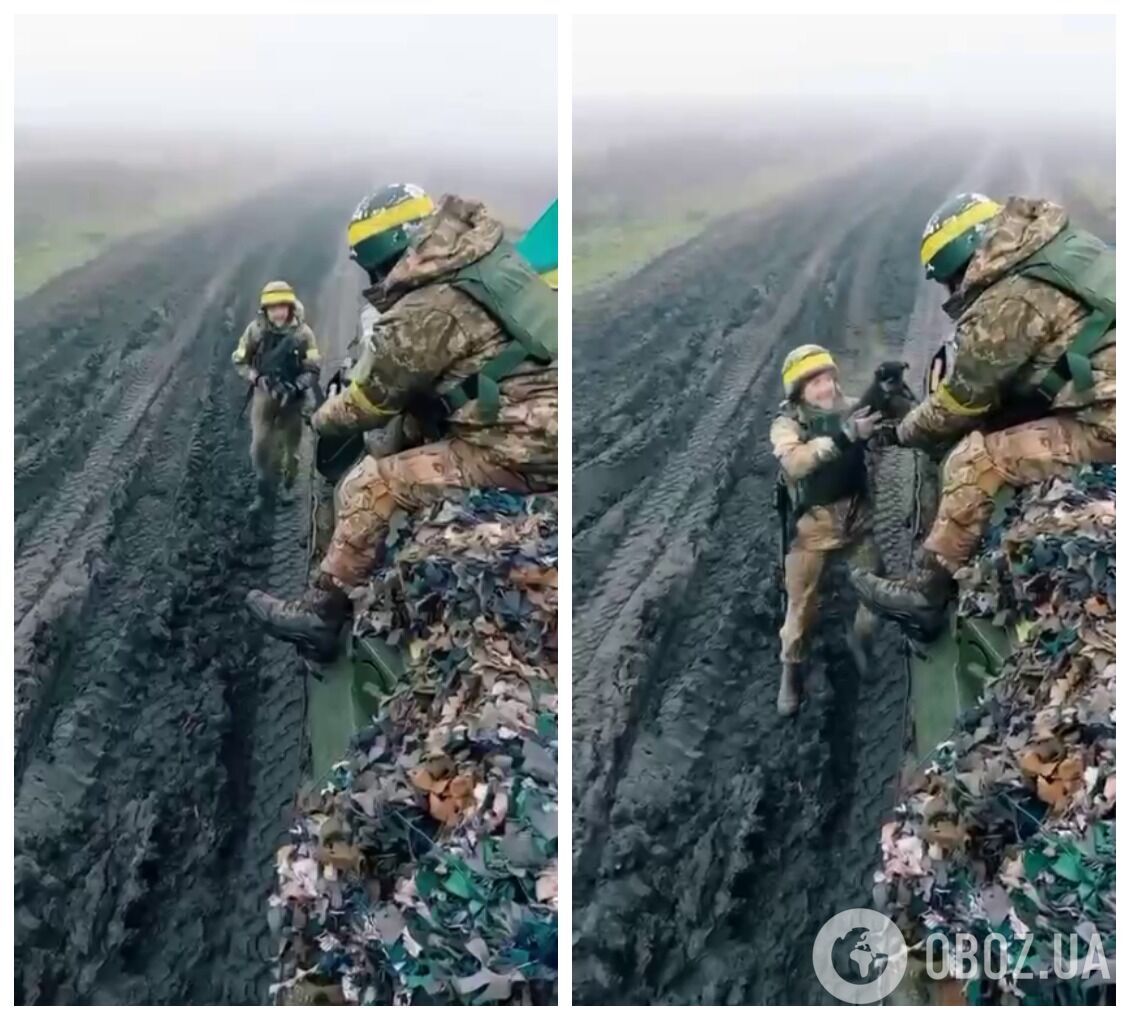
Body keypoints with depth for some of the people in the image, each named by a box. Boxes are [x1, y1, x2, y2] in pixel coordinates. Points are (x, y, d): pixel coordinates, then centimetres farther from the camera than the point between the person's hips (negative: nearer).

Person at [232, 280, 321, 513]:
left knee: (290, 446, 14)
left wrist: (296, 387, -27)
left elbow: (313, 369, -11)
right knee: (260, 444, -6)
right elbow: (239, 360, -2)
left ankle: (288, 489, 38)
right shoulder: (256, 329, -11)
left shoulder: (302, 332, -15)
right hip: (264, 392, 0)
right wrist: (256, 378, -19)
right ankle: (264, 492, 10)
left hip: (292, 395, 0)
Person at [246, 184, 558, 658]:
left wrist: (321, 419, 22)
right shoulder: (486, 259, 12)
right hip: (548, 430, 9)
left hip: (514, 449, -9)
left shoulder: (424, 313, -12)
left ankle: (319, 615, 3)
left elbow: (368, 401, 2)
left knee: (369, 487, -5)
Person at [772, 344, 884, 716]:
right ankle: (791, 671, 26)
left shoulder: (848, 409, -3)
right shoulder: (787, 423, -14)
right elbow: (795, 461, -35)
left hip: (856, 517, 3)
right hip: (813, 523, -3)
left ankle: (859, 638, 41)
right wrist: (843, 435, -46)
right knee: (803, 603, 6)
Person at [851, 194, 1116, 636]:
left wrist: (905, 432, 19)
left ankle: (924, 594, -5)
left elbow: (961, 402, 0)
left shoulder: (1008, 303, -12)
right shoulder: (1057, 249, 15)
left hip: (1106, 422, -10)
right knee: (995, 427, 20)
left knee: (973, 460, -10)